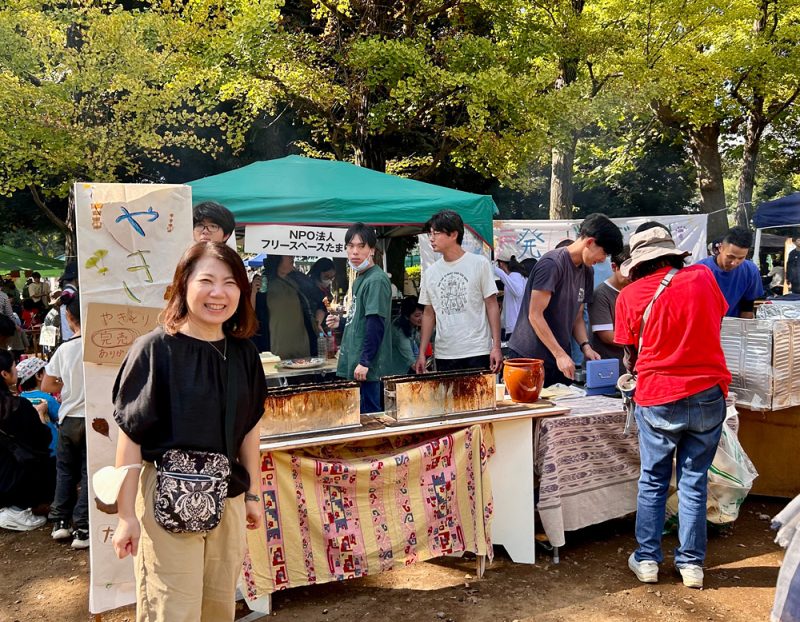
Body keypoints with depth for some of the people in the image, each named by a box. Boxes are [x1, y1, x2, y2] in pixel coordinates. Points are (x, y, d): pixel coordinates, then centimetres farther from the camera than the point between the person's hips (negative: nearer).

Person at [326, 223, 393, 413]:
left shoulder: (376, 280, -14)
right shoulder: (360, 279, 14)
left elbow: (376, 323, -20)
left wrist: (365, 361, -22)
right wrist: (341, 323, 12)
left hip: (366, 368, -9)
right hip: (353, 363, 9)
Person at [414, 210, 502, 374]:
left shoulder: (479, 264, -1)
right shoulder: (430, 273, 9)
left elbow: (492, 306, -1)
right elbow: (429, 313, 13)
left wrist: (496, 346, -8)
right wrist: (422, 353, 8)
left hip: (477, 353, -3)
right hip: (444, 355, 3)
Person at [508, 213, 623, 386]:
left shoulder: (587, 272, 12)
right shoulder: (552, 263, -15)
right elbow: (535, 315, -18)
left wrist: (585, 346, -1)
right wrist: (560, 355, -18)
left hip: (560, 358, 8)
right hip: (528, 357, -8)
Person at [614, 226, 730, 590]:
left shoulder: (630, 296, -4)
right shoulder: (703, 276, 1)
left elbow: (630, 355, 4)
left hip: (657, 399, -1)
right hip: (708, 395, 2)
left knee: (653, 482, 13)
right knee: (694, 482, 12)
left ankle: (647, 559, 20)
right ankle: (692, 564, 19)